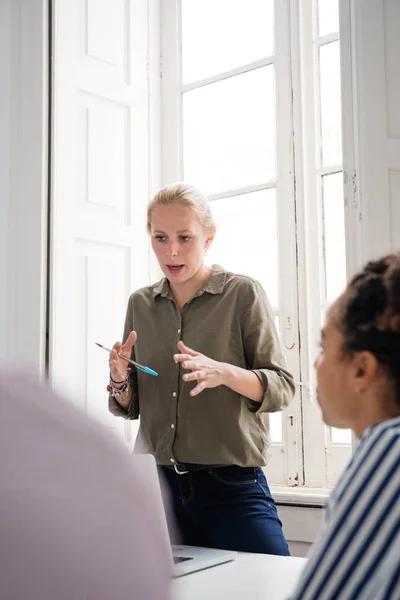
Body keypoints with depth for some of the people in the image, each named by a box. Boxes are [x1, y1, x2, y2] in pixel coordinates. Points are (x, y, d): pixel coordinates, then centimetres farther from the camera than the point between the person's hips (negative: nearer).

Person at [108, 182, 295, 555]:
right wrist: (120, 381, -9)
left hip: (231, 485, -3)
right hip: (157, 483, 4)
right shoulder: (141, 304, 8)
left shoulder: (242, 293, -4)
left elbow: (281, 388, -7)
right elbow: (129, 408, 13)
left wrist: (224, 373, -25)